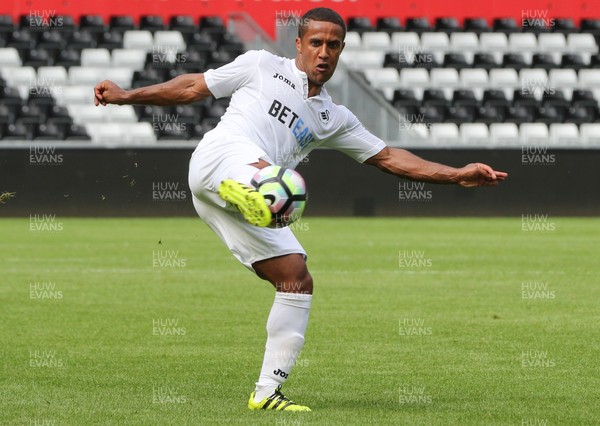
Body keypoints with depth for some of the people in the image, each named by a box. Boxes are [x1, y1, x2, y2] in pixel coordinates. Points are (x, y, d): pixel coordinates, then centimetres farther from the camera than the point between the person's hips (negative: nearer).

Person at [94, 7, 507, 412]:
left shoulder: (333, 118, 27)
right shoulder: (263, 66, 17)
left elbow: (388, 157, 26)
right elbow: (193, 87, 21)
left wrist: (457, 175, 18)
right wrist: (127, 95, 17)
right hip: (221, 157, -5)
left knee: (298, 281, -3)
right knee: (267, 174, -39)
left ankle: (267, 392, 1)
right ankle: (248, 195, -78)